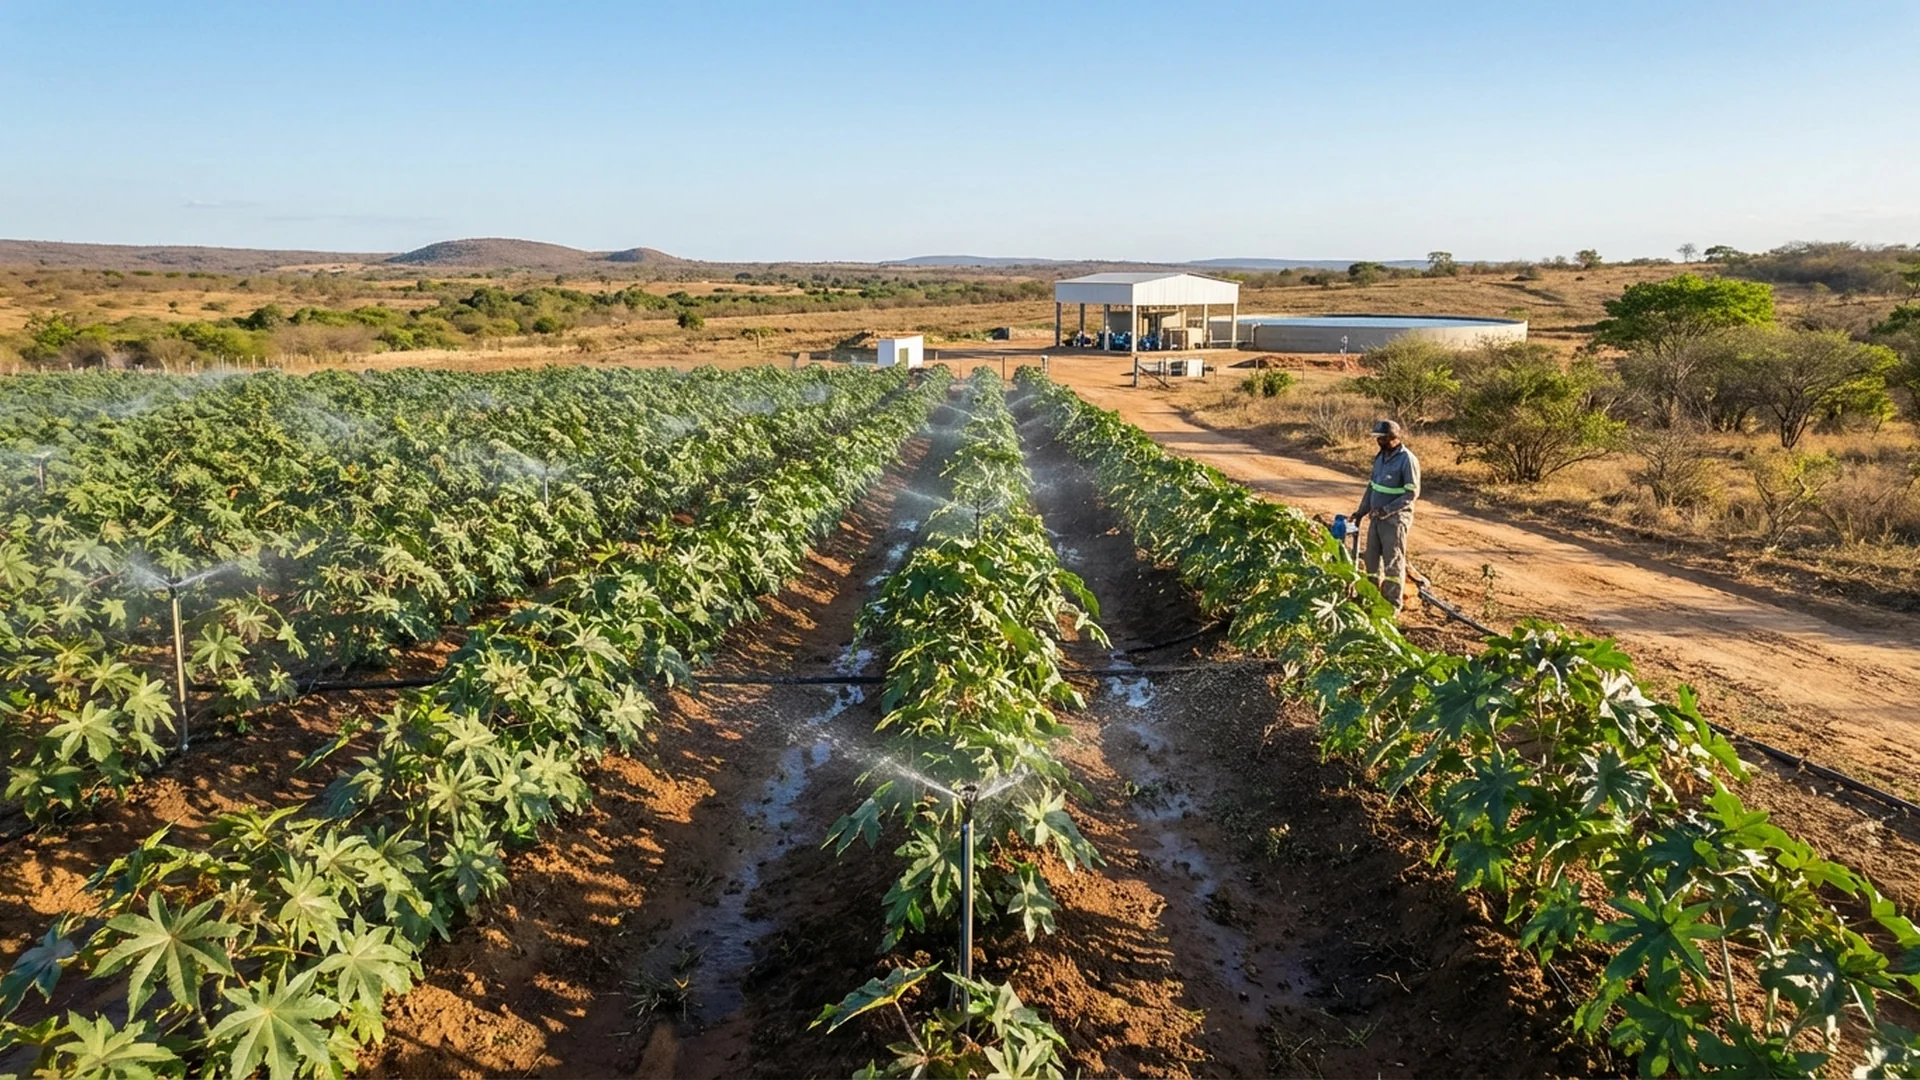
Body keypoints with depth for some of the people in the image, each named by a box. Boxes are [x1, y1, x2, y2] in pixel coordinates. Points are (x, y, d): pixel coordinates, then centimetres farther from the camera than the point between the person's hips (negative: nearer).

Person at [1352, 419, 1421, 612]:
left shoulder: (1407, 460, -15)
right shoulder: (1380, 457, 9)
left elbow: (1412, 493, -18)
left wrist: (1387, 510, -24)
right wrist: (1361, 511, 14)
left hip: (1395, 518, -8)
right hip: (1376, 517, 8)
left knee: (1393, 562, -1)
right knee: (1372, 558, 13)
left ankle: (1393, 604, 7)